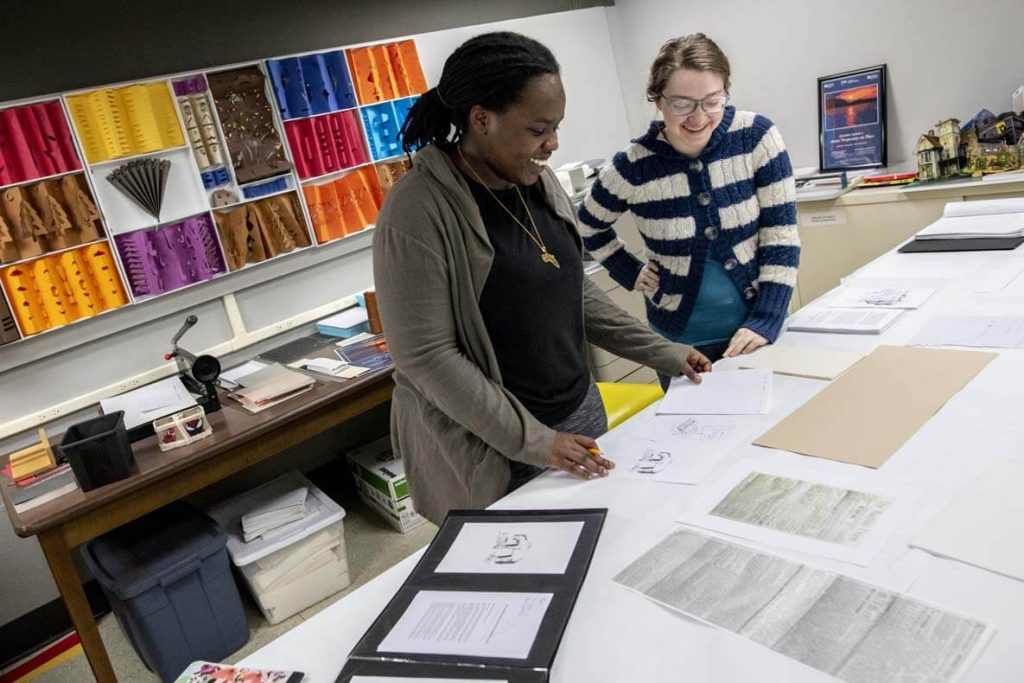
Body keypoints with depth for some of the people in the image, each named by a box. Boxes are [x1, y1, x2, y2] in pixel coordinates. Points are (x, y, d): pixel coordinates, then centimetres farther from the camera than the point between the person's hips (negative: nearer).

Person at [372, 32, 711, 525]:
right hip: (493, 452, -6)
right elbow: (426, 356, -20)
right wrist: (532, 441, -20)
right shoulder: (418, 211, -20)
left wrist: (661, 353, 8)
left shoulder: (539, 182, 2)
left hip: (581, 411, 7)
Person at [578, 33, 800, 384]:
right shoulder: (633, 167, -14)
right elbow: (588, 227, 6)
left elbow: (781, 234, -9)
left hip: (757, 329, 1)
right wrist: (630, 273, -2)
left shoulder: (757, 137, -12)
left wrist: (766, 319, -15)